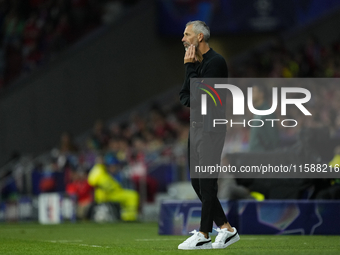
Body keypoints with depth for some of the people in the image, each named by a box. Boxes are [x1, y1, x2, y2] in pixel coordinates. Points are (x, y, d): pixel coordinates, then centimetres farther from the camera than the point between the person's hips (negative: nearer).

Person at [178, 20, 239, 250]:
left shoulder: (215, 62, -12)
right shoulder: (196, 62, 15)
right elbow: (185, 95, 17)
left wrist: (190, 67, -14)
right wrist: (191, 101, -3)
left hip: (211, 126, -10)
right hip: (196, 125, 10)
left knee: (207, 181, -8)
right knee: (197, 182, 8)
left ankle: (203, 235, -6)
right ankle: (226, 228, 13)